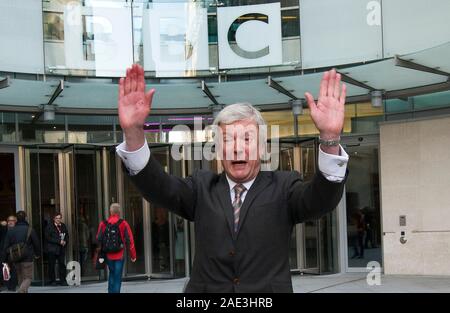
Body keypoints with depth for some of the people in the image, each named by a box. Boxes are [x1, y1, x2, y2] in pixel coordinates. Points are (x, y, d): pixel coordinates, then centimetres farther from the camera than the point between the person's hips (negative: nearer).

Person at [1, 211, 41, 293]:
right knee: (28, 278, -1)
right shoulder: (30, 230, -8)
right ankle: (21, 291, -24)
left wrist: (4, 260, 3)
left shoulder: (10, 230, 2)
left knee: (20, 279, 19)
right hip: (27, 258, -4)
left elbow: (6, 246, 0)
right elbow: (36, 243, -1)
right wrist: (37, 254, 17)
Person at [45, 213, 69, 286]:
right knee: (52, 265, 0)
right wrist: (59, 241, -16)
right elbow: (48, 238, -11)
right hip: (52, 249, -4)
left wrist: (65, 241, -4)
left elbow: (67, 235, 19)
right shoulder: (49, 226, -3)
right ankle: (52, 281, 8)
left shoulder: (63, 226, 13)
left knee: (62, 264, 1)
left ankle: (63, 280, 6)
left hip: (61, 249, 4)